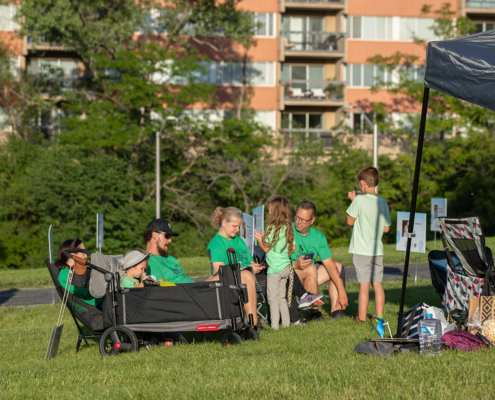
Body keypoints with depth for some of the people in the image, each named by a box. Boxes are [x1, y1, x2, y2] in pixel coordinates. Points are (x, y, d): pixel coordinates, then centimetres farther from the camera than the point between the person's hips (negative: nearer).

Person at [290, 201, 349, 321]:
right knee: (311, 268, -32)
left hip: (308, 278, 7)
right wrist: (295, 265, -40)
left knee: (338, 267, 6)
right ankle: (314, 313, -28)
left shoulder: (318, 236, 4)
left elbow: (329, 264, 0)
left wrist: (342, 291, -6)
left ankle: (335, 310, -7)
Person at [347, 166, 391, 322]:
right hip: (377, 250, 5)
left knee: (364, 284, -2)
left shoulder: (360, 200, -14)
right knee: (377, 283, 9)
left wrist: (353, 200, 5)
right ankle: (379, 316, 11)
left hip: (362, 250, -4)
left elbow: (350, 221, -3)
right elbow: (386, 228, 7)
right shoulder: (382, 202, 2)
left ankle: (362, 317, 2)